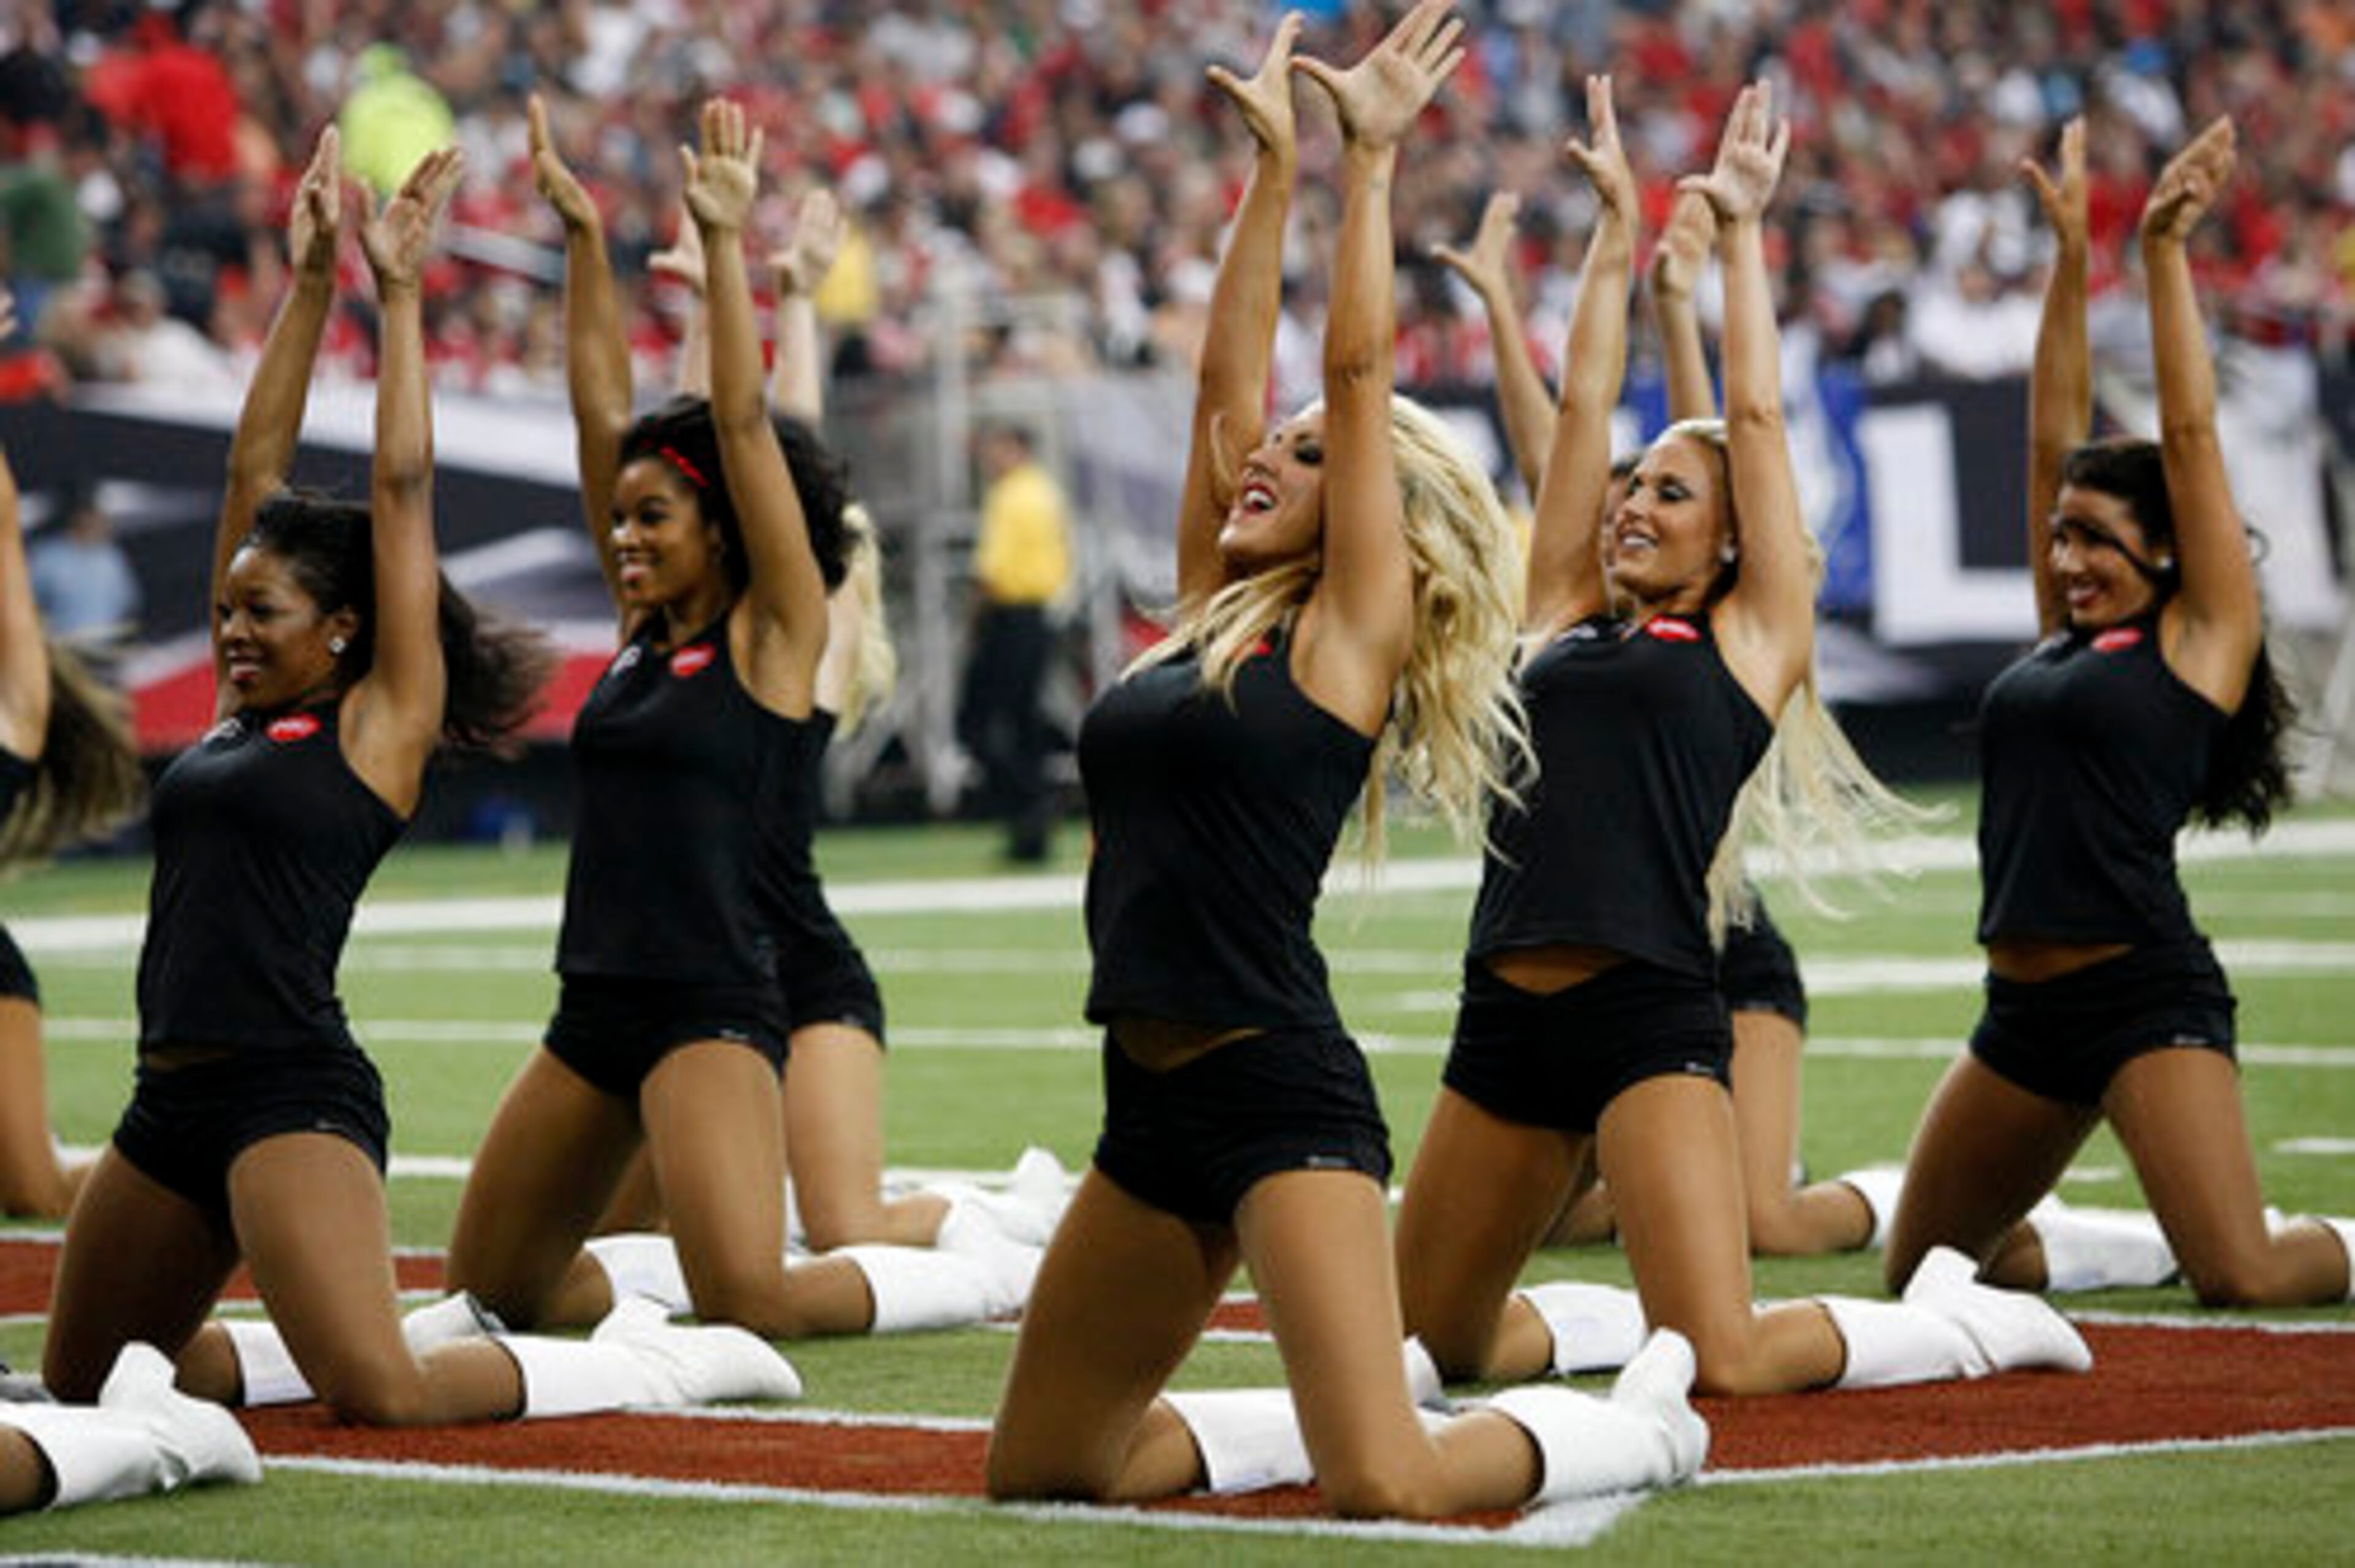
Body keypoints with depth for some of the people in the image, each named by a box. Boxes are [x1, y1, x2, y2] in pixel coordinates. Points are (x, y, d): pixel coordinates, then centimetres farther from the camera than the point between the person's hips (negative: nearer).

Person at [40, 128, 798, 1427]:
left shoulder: (381, 723, -2)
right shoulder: (242, 716, 15)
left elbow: (401, 491, -5)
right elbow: (256, 471, 16)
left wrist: (398, 296, 0)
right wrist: (308, 281, 15)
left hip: (294, 1097, -8)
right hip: (173, 1103, 8)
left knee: (379, 1394, -22)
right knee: (82, 1376, 13)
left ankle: (662, 1364, -2)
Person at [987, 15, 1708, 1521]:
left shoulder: (1349, 634, -2)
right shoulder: (1211, 617, 16)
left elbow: (1358, 374, -7)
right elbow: (1228, 383, 15)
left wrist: (1373, 161, -3)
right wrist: (1274, 167, 17)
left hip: (1283, 1097, -8)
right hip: (1154, 1105, 8)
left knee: (1383, 1489, -19)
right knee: (1040, 1466, 12)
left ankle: (1638, 1424, 9)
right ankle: (1340, 1418, 28)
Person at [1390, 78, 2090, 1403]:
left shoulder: (1748, 642, 6)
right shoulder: (1564, 623, 18)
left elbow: (1758, 419, 7)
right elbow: (1584, 411, 18)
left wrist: (1742, 231, 15)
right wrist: (1618, 227, 22)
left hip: (1651, 1015, -6)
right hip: (1509, 1018, 6)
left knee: (1724, 1363, -16)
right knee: (1431, 1338, 10)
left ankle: (1971, 1326, 9)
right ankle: (1646, 1323, 32)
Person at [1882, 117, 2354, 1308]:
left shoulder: (2202, 637, -2)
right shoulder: (2065, 634, 14)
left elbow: (2189, 431, -6)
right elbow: (2054, 437, 15)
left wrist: (2164, 250, -5)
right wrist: (2070, 258, 12)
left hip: (2146, 996, -8)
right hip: (2025, 1007, 8)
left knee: (2242, 1278, -19)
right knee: (1921, 1262, 11)